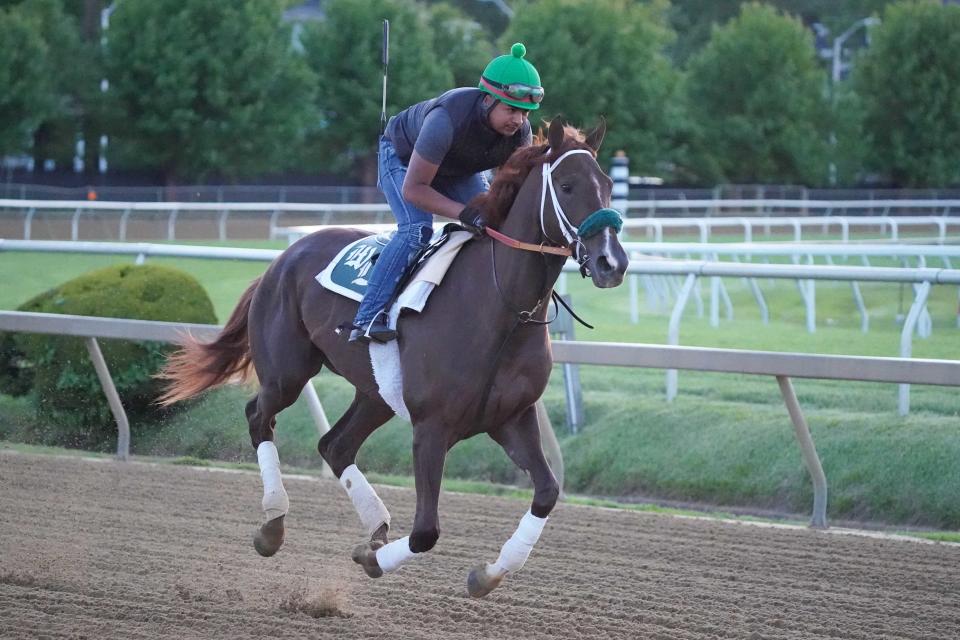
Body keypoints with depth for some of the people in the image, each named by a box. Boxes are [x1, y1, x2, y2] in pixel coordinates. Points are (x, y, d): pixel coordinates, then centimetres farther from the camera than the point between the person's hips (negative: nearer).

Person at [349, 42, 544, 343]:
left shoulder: (521, 132, -25)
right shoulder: (448, 119, -43)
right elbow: (413, 189, -39)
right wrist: (464, 213, -50)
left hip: (458, 170, 7)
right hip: (403, 159, -7)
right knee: (417, 230, -28)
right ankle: (368, 317, -30)